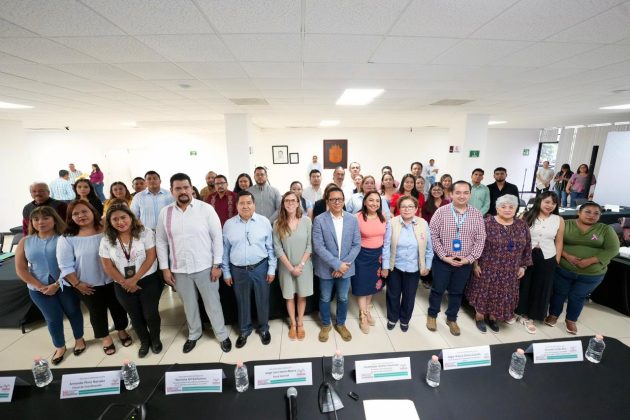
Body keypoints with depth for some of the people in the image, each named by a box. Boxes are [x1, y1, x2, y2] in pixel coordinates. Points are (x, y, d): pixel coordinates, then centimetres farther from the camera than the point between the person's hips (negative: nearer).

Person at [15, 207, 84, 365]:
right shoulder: (25, 242, 2)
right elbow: (20, 269, 0)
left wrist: (57, 284, -17)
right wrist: (41, 287, -9)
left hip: (65, 285, -3)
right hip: (38, 289, 3)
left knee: (73, 312, 13)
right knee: (53, 318, 12)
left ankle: (79, 339, 35)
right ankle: (60, 347, 33)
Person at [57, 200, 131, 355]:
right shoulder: (67, 239, -10)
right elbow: (65, 266, -8)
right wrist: (76, 284, -10)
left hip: (113, 280, 1)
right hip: (89, 286, -1)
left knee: (118, 307, 17)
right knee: (97, 312, 17)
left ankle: (122, 331, 41)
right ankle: (106, 338, 38)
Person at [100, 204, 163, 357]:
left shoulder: (145, 233, -10)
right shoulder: (106, 240, -2)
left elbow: (151, 257, -13)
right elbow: (107, 266, -2)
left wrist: (134, 279, -16)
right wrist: (125, 283, -8)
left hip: (148, 281, -3)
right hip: (123, 286, 3)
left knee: (150, 313, 0)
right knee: (135, 316, 15)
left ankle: (155, 339, 28)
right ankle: (144, 342, 38)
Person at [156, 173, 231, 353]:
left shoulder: (206, 209, -10)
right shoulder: (165, 213, 0)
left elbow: (217, 237, -9)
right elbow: (161, 242, 6)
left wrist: (217, 264, -10)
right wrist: (165, 268, 2)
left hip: (205, 267, -3)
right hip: (179, 269, 3)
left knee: (212, 303, 11)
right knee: (189, 305, 21)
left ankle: (222, 335, 31)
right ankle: (194, 334, 44)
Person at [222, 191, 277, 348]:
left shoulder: (264, 222, -5)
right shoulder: (228, 224, -1)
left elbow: (270, 247, -2)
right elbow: (225, 250, 4)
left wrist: (271, 269, -3)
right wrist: (226, 272, 4)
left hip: (260, 268, -1)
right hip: (238, 270, 1)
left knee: (262, 300, 13)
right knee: (242, 302, 17)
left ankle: (264, 329, 37)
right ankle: (244, 330, 40)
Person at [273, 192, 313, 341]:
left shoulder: (306, 221, -8)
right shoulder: (278, 224, -7)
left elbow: (310, 245, -7)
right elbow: (277, 248, -8)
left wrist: (301, 264, -13)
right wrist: (291, 267, -12)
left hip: (304, 265, 0)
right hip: (286, 267, 1)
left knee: (302, 296, 13)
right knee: (289, 296, 14)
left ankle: (300, 323, 33)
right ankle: (292, 324, 34)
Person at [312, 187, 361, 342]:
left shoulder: (353, 220, -4)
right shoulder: (319, 220, -13)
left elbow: (356, 245, -3)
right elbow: (318, 247, -17)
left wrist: (345, 264, -13)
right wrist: (337, 264, -20)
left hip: (345, 268, 2)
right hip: (326, 268, -2)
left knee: (343, 298, 18)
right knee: (325, 299, 16)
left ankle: (340, 324, 43)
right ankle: (325, 325, 41)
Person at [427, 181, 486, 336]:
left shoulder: (477, 215, -2)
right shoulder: (441, 212, -10)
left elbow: (480, 239, 0)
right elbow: (433, 235, -11)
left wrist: (470, 258, -9)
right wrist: (444, 256, -14)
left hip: (465, 263, 2)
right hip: (442, 260, -2)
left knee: (457, 292, 17)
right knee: (438, 289, 12)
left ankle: (451, 319, 37)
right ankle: (432, 315, 34)